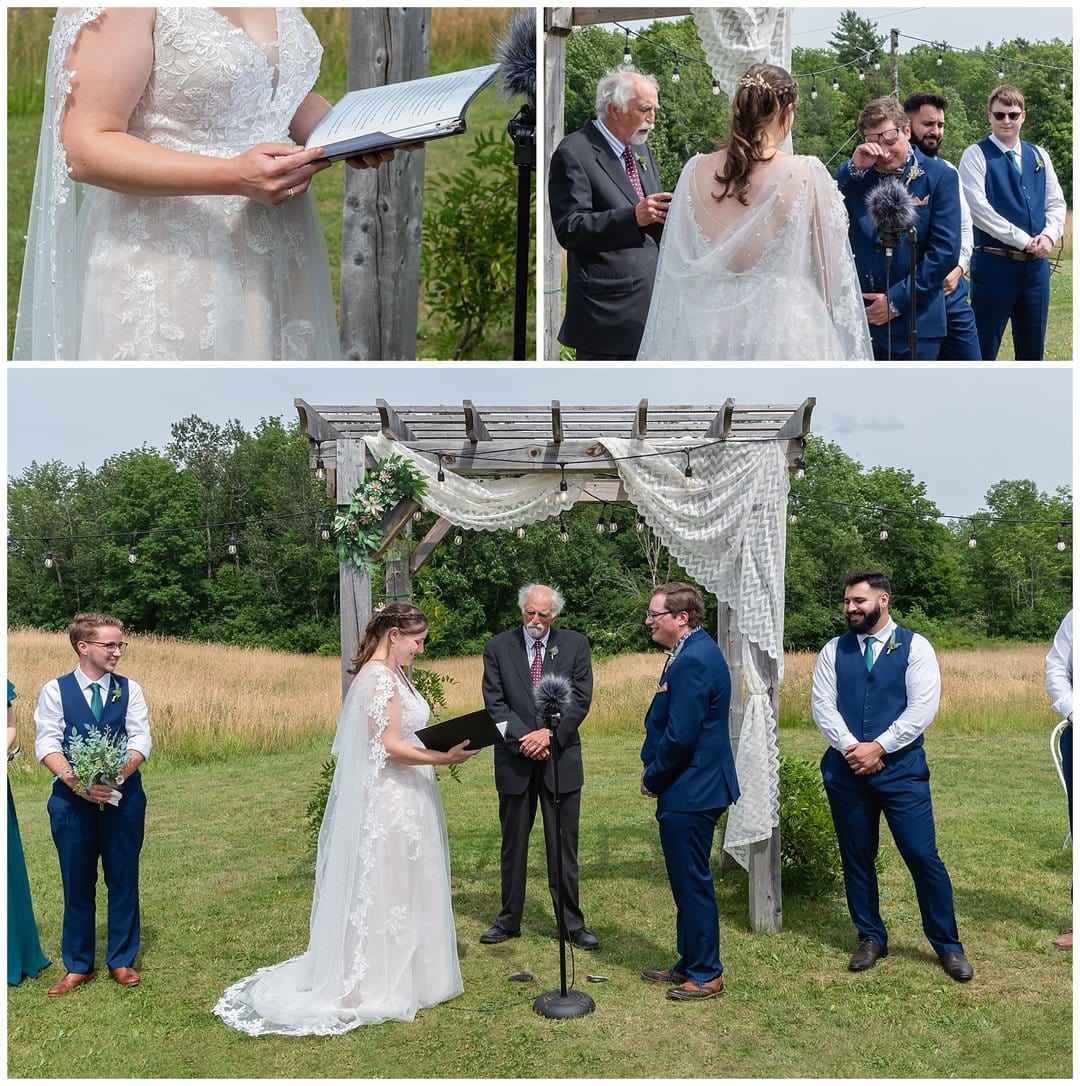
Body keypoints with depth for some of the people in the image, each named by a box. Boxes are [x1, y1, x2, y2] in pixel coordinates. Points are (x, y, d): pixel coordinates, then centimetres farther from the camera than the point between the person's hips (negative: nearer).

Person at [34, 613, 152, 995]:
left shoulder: (129, 689, 3)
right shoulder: (55, 690, 0)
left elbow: (141, 740, -4)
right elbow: (46, 744, -7)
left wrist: (119, 775, -22)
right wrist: (75, 781, -22)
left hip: (123, 797, 1)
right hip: (72, 799, -1)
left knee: (124, 880, 9)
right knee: (77, 884, 9)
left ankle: (122, 961, 23)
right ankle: (78, 966, 23)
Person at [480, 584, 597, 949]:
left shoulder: (576, 644, 1)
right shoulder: (498, 648, 1)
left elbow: (581, 698, -5)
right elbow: (494, 703, -4)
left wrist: (548, 734, -15)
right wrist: (525, 738, -15)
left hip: (561, 758, 0)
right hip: (515, 760, 1)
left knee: (564, 846, 6)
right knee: (513, 845, 11)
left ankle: (572, 923, 16)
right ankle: (509, 920, 23)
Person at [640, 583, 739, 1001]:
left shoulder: (693, 660, -22)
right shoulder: (693, 653, 11)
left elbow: (680, 736, -24)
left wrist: (653, 780, -10)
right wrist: (651, 763, 6)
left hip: (689, 793, -10)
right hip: (692, 788, 10)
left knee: (693, 884, 2)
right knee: (687, 882, 19)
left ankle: (706, 977, 14)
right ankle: (689, 964, 31)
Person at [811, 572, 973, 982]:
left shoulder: (914, 647, -1)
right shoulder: (834, 651, 8)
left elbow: (923, 707, -9)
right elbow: (822, 705, 1)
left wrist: (878, 747, -14)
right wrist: (851, 748, -13)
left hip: (901, 768, -3)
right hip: (846, 770, 3)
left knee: (923, 856, -3)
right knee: (856, 858, 10)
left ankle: (948, 945, 13)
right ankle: (871, 938, 26)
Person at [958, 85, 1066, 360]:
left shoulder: (1039, 156, 14)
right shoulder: (976, 155, -3)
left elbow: (1056, 202, 14)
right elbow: (978, 208, -13)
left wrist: (1049, 235, -7)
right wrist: (1024, 240, -14)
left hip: (1037, 264, 5)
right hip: (995, 263, -5)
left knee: (1032, 347, 11)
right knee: (984, 348, -2)